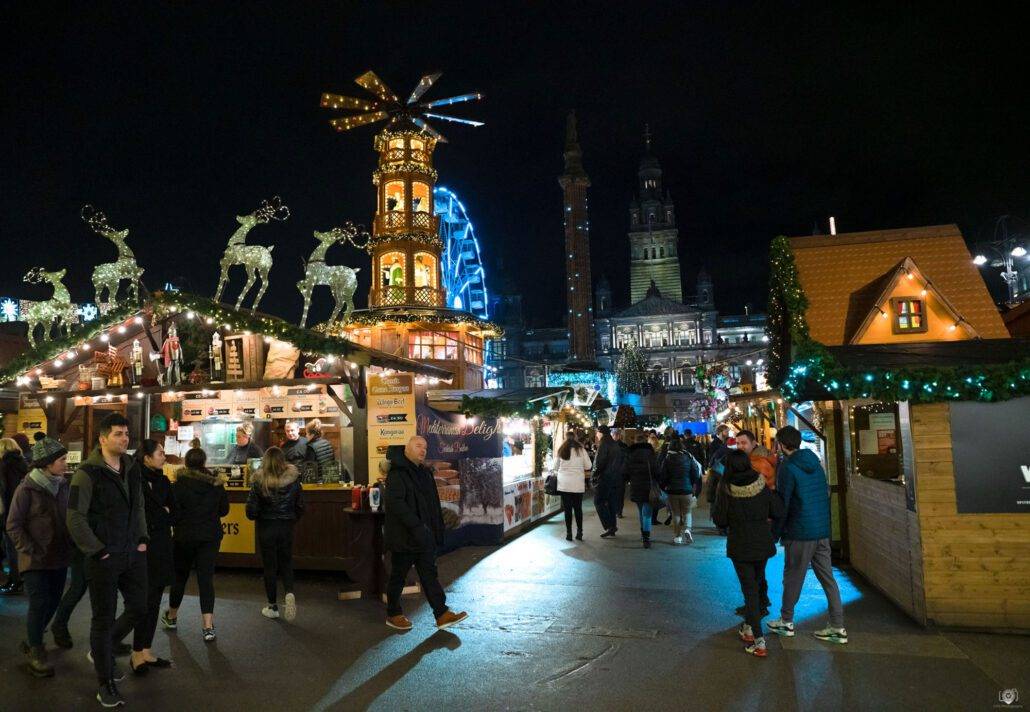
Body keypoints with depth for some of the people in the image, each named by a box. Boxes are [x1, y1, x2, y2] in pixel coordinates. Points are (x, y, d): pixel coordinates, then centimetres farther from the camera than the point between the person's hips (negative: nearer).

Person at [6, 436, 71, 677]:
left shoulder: (62, 485, 4)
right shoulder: (27, 489, -13)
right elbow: (13, 525, -9)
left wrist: (70, 545, 6)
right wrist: (31, 550, -14)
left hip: (59, 558, 6)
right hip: (36, 561, -6)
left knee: (52, 603, 13)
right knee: (39, 605, -1)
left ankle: (33, 641, 35)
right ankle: (35, 652, 16)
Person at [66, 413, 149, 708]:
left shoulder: (131, 470, 7)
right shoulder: (87, 473, -13)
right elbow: (75, 519, -14)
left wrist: (142, 539, 8)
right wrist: (98, 551, -13)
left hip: (133, 554, 6)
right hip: (104, 559, -6)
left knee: (138, 608, 14)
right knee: (103, 619, 6)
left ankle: (102, 652, 39)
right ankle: (105, 683, 20)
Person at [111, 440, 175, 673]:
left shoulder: (163, 481, 10)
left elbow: (173, 512, 9)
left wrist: (155, 515, -6)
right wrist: (163, 513, -6)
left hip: (161, 548, 7)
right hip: (142, 548, -7)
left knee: (153, 603, 11)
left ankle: (144, 651, 21)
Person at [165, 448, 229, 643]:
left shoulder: (179, 485, -12)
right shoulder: (216, 484, -4)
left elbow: (174, 514, -13)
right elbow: (224, 510, 5)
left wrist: (176, 524, 9)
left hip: (185, 537, -1)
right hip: (211, 537, 1)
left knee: (180, 576, 17)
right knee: (206, 579, 2)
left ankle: (172, 617, 37)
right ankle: (208, 627, -4)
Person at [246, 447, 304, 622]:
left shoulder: (259, 482, -13)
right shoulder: (293, 481, -7)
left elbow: (251, 510, -11)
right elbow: (300, 507, 0)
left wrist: (257, 517, 11)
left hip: (266, 528, -1)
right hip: (287, 528, 2)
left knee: (270, 566, 11)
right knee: (286, 563, 16)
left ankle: (273, 607, 19)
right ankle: (289, 593, -10)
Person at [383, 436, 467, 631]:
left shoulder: (425, 473, 12)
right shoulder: (397, 473, -14)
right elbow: (395, 502, -25)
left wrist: (437, 530, 12)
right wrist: (416, 526, -28)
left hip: (424, 535, 8)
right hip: (403, 536, -8)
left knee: (429, 573, 8)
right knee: (398, 576, 7)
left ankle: (442, 614, 10)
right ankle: (393, 615, 23)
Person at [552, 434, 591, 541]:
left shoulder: (561, 450, 1)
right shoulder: (581, 450, -2)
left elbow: (556, 467, 8)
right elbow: (588, 466, -1)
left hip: (564, 484, 0)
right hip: (578, 485, 0)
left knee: (567, 509, 5)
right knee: (578, 508, 9)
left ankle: (569, 533, 7)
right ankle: (579, 533, 10)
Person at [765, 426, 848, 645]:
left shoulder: (788, 468, -14)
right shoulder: (814, 462, 8)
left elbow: (782, 504, -14)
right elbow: (826, 493, 16)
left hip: (800, 532, -7)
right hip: (823, 530, 7)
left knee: (793, 578, 6)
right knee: (827, 577, 10)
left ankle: (786, 622, 19)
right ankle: (838, 627, 14)